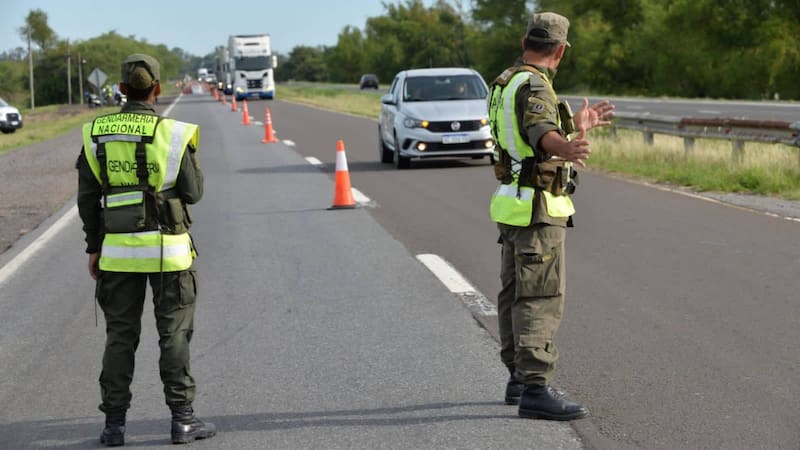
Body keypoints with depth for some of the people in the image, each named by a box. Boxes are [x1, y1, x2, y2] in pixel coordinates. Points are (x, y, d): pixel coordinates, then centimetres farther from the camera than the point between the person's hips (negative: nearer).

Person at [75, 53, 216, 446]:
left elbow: (87, 197, 4)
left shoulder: (96, 134, 1)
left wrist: (93, 247, 12)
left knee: (120, 336, 9)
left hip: (118, 250, 3)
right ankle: (182, 420, 7)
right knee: (174, 335, 5)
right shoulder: (172, 133, -9)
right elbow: (192, 192, -4)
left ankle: (114, 423, 9)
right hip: (168, 250, -3)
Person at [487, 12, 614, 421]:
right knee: (540, 299, -12)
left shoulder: (506, 83, 13)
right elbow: (542, 130, -39)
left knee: (516, 294, 16)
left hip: (515, 206, 10)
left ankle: (519, 378, 26)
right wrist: (568, 149, -60)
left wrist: (580, 124, 42)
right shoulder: (533, 86, -17)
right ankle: (536, 391, -16)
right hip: (538, 210, -10)